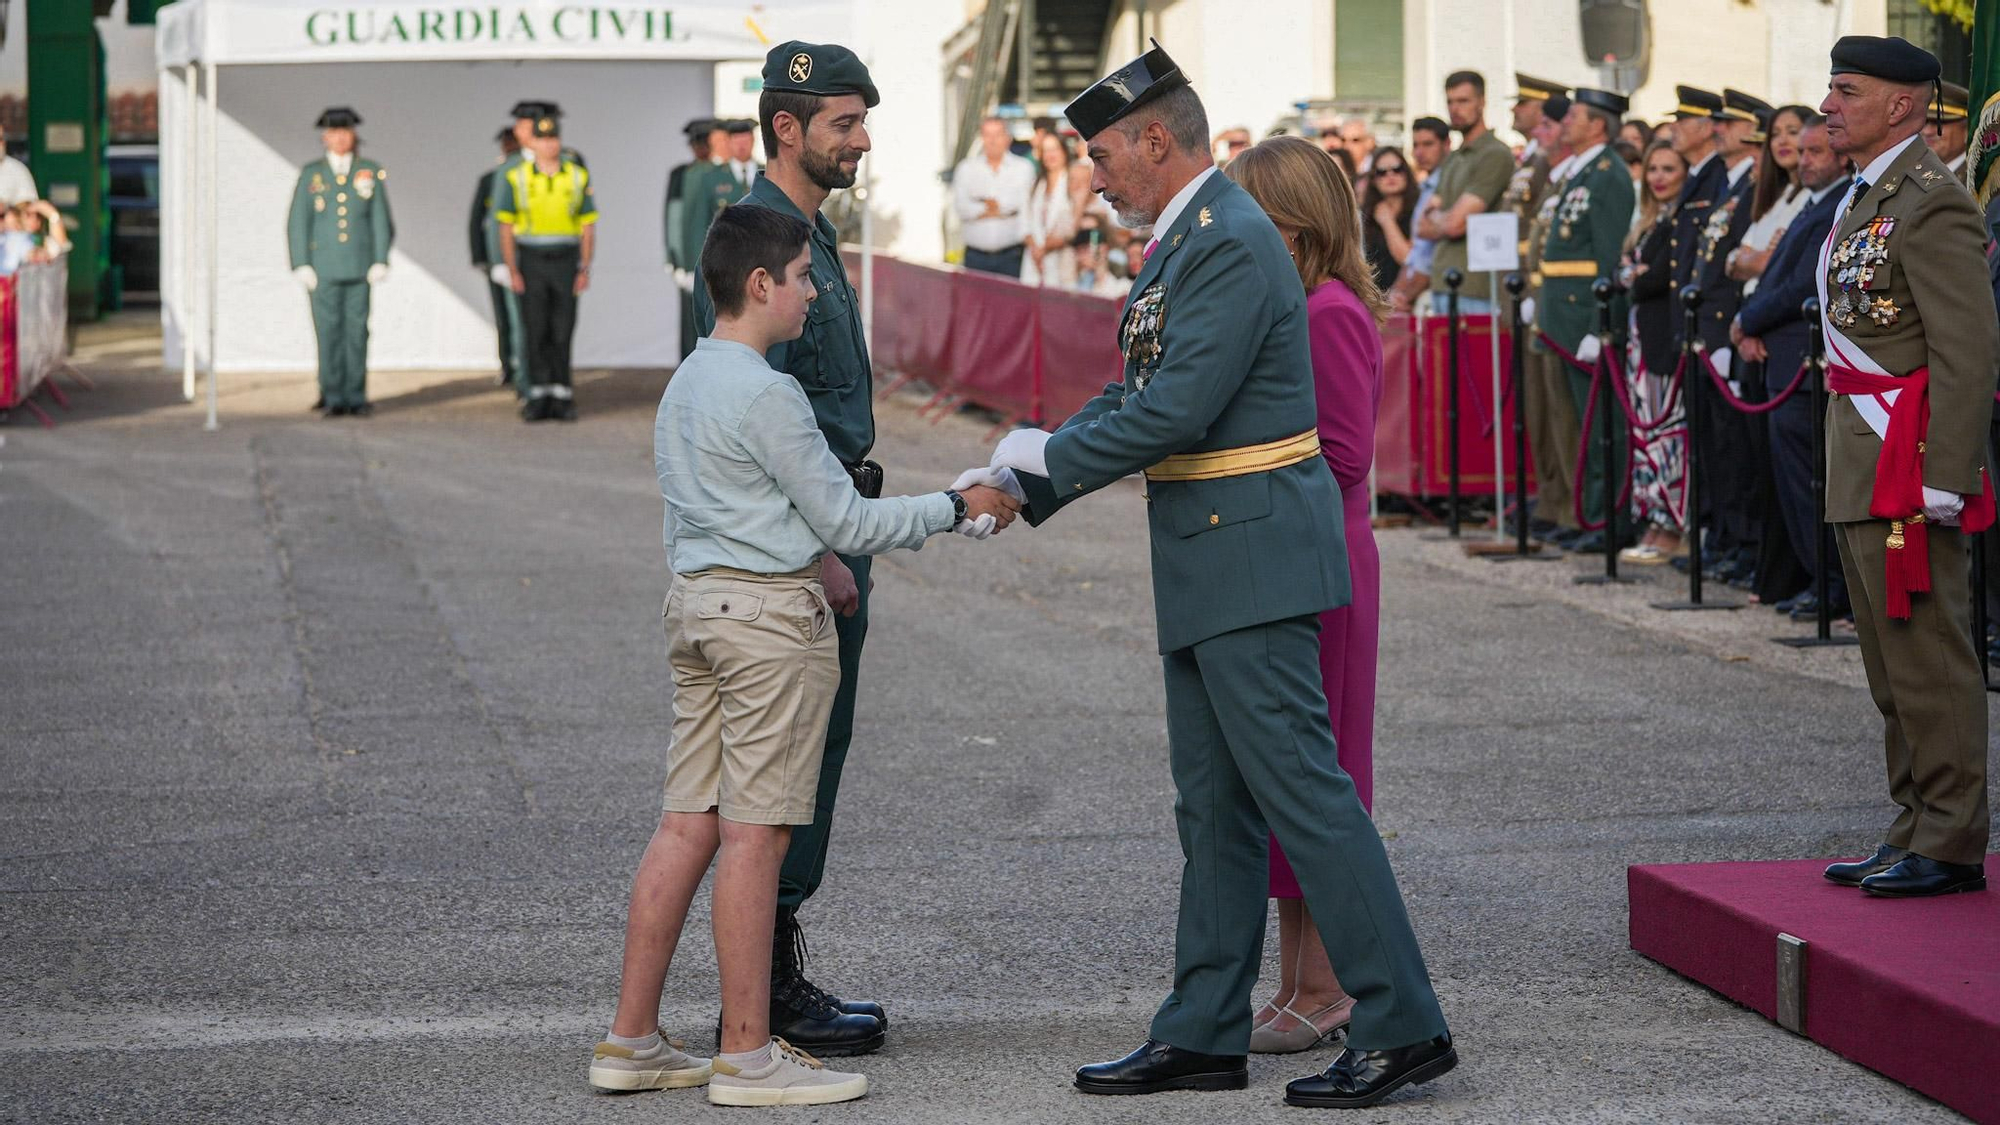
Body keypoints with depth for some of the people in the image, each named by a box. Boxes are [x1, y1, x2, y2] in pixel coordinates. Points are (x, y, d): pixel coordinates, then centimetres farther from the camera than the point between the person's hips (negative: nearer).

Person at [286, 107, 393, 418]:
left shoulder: (370, 173, 4)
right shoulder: (311, 175, 3)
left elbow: (381, 221, 4)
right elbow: (298, 224, 3)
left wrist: (380, 262, -3)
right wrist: (301, 266, -5)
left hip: (359, 268, 0)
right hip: (323, 269, 0)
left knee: (356, 331, 1)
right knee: (329, 331, -1)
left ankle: (356, 397, 6)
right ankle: (333, 398, 4)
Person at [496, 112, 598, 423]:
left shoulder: (578, 177, 2)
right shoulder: (516, 178, -2)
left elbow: (588, 227, 3)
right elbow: (506, 228, -1)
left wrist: (585, 270, -4)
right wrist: (512, 271, -8)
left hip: (566, 262, 1)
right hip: (531, 262, -1)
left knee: (562, 333, 0)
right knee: (535, 333, -2)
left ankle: (561, 397, 5)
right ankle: (538, 396, 4)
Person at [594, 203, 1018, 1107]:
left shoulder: (684, 385, 14)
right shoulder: (766, 395, -14)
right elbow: (846, 521, -11)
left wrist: (810, 560, 26)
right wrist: (958, 509, -1)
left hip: (695, 603, 9)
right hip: (770, 620, -9)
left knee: (688, 823, 9)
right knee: (754, 833, -6)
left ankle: (632, 1041, 10)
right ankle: (747, 1057, -3)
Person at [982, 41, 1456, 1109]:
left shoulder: (1233, 244, -17)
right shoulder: (1184, 239, 15)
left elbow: (1176, 411, -23)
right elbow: (1137, 391, 18)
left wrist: (1049, 454, -10)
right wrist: (1031, 484, 9)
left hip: (1252, 550, -11)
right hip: (1206, 562, 11)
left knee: (1298, 786, -9)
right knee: (1212, 805, 13)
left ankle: (1401, 1026, -6)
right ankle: (1202, 1034, 19)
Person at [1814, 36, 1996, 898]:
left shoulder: (1929, 204, -15)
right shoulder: (1867, 197, 17)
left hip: (1910, 463, -10)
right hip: (1863, 468, 10)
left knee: (1928, 655, -6)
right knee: (1892, 660, 14)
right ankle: (1916, 830, 20)